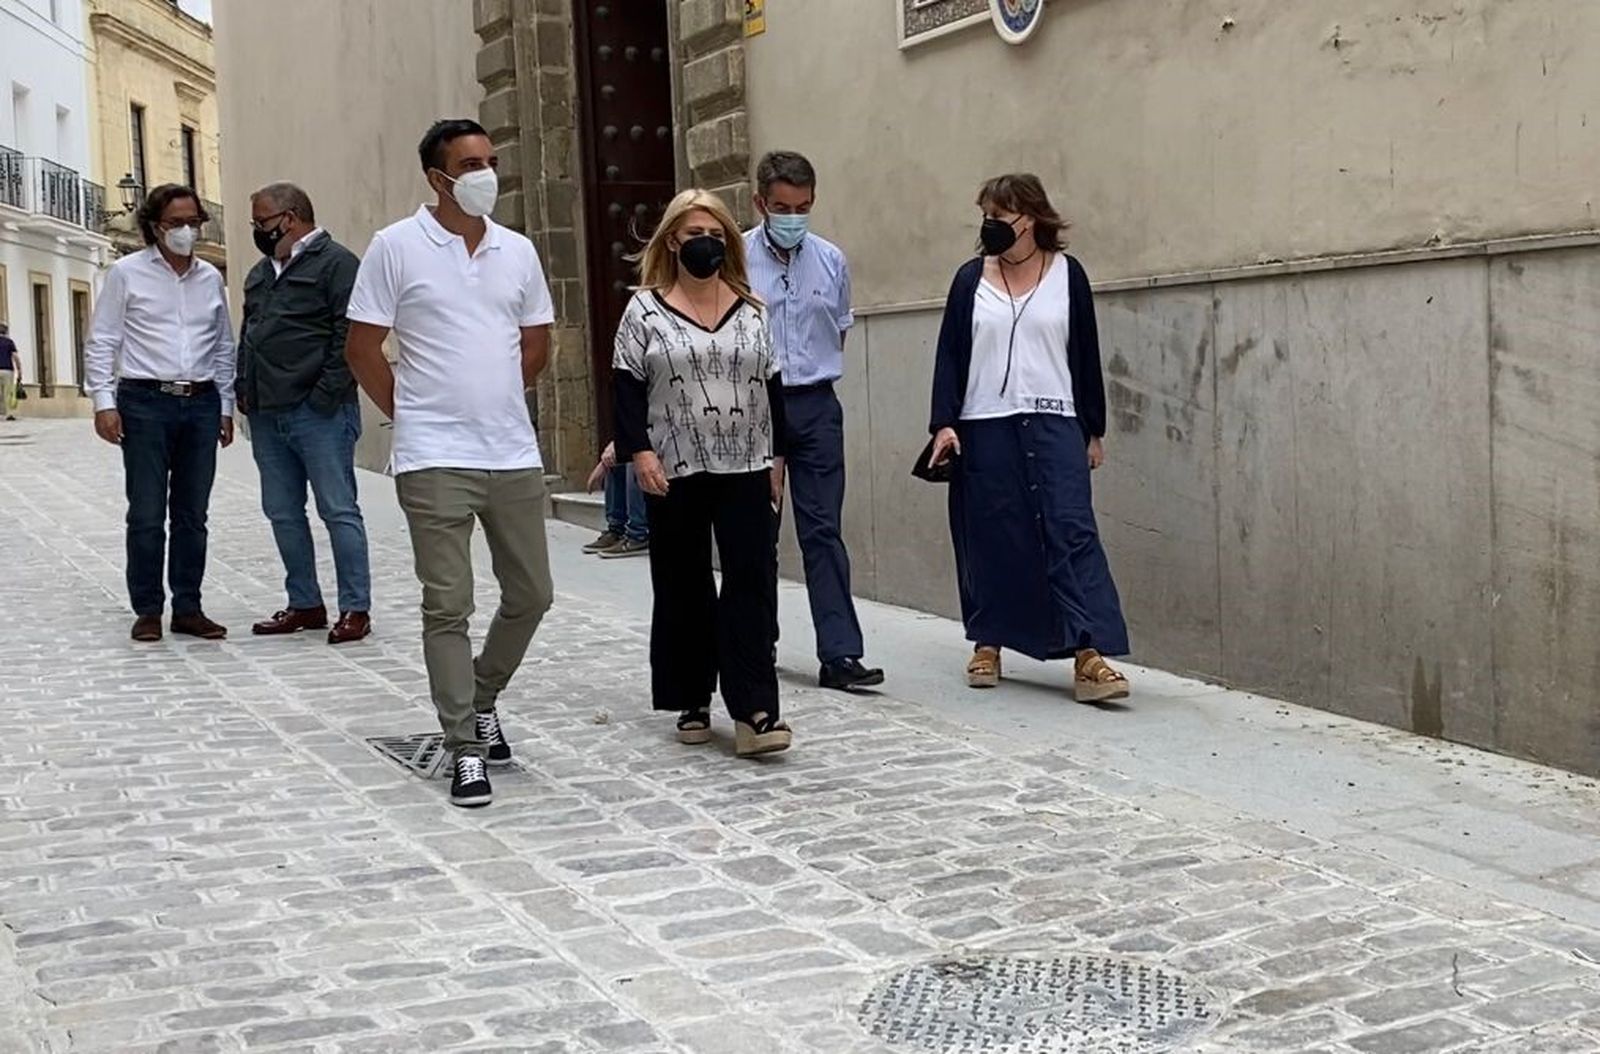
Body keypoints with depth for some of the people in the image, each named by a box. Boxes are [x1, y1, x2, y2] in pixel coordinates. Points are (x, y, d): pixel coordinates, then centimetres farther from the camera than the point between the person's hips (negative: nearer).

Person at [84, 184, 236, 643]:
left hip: (201, 403, 4)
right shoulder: (127, 273, 0)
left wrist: (226, 407, 14)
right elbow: (100, 343, 0)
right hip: (145, 403, -4)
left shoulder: (211, 278, 12)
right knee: (147, 515, -2)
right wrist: (104, 402, -8)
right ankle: (147, 610, 8)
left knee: (192, 515, 7)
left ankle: (188, 608, 14)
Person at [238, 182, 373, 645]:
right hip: (266, 415, 9)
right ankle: (304, 604, 20)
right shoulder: (260, 273, 20)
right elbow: (247, 335, 25)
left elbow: (349, 335, -14)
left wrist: (326, 395, -18)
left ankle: (355, 609, 0)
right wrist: (244, 389, 12)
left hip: (318, 414, -9)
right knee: (283, 513, 11)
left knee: (338, 510, -4)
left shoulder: (336, 263, -6)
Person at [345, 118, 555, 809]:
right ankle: (465, 749, 7)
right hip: (435, 462, -5)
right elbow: (362, 350, -1)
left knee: (530, 595, 11)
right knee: (448, 607, -1)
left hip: (515, 457, 5)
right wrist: (410, 415, 3)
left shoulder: (517, 251, 8)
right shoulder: (396, 247, -4)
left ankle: (481, 701, 34)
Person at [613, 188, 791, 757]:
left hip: (745, 470, 2)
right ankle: (692, 703, 20)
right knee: (684, 588, 7)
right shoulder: (645, 310, 1)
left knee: (752, 585, -6)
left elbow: (771, 387, 12)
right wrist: (639, 451, -13)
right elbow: (628, 387, -2)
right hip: (676, 472, -2)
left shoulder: (750, 309, 9)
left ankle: (753, 713, -8)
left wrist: (777, 458, 10)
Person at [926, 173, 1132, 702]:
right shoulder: (971, 278, 7)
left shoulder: (1067, 274, 5)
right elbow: (950, 354, 6)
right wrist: (943, 422, -4)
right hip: (984, 426, 1)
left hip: (1054, 424, -1)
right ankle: (987, 645, 21)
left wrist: (1094, 430, 7)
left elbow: (1087, 355, 8)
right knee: (990, 538, 6)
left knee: (1072, 530, -10)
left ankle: (1089, 655, -15)